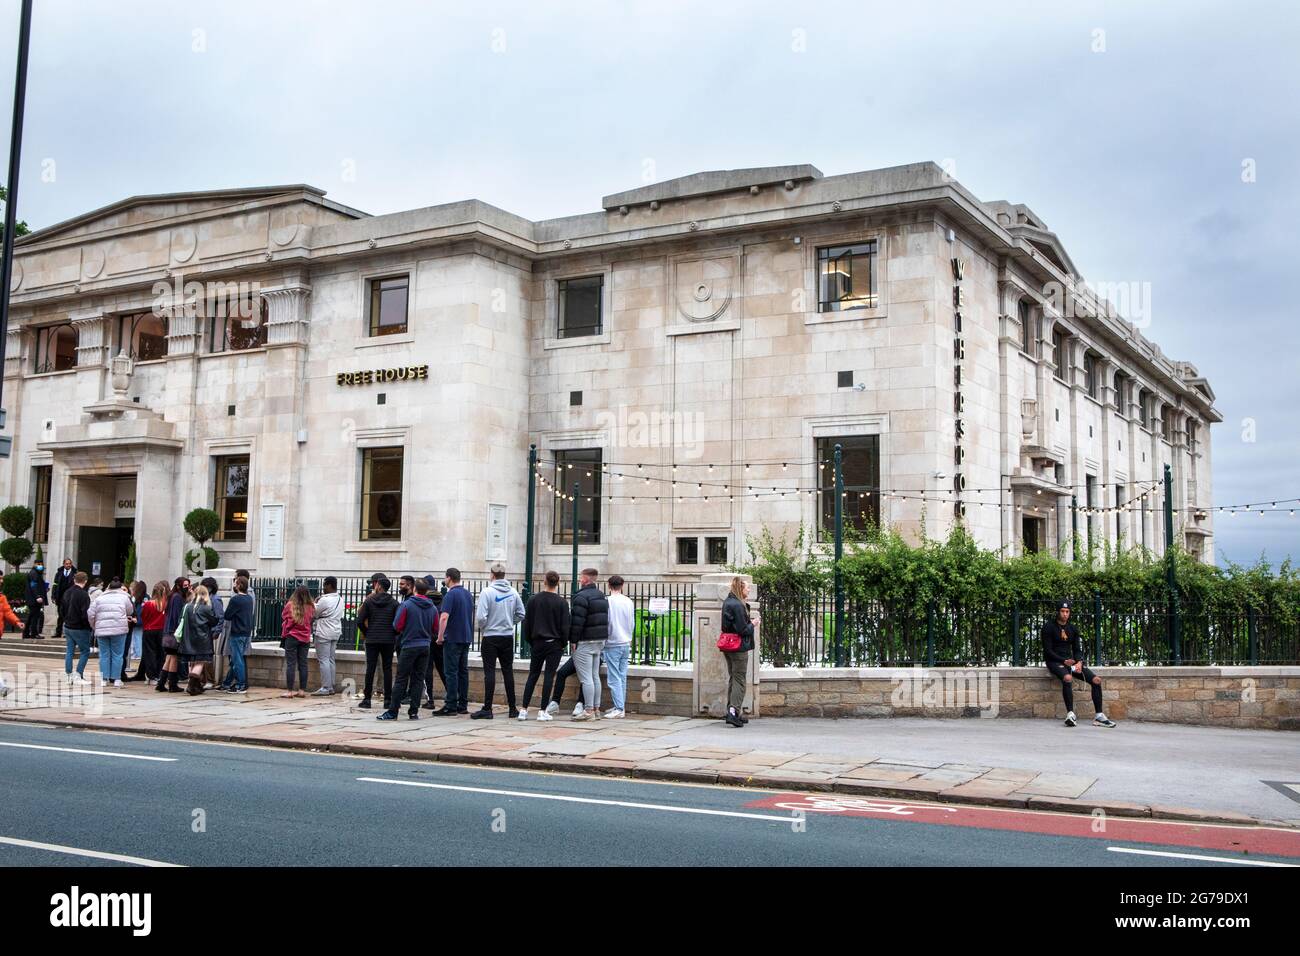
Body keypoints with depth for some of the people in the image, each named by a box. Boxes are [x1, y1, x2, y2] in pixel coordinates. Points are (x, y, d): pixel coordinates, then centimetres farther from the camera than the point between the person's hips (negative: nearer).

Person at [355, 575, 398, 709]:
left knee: (370, 669, 3)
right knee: (387, 669, 4)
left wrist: (366, 633, 12)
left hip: (372, 640, 0)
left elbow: (360, 621, -3)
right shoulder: (394, 602, 0)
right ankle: (387, 700, 3)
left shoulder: (369, 601, -1)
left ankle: (367, 699, 2)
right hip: (388, 641, 0)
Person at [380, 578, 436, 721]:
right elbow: (435, 629, 9)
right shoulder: (432, 608, 3)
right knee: (418, 680, 8)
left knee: (401, 680, 0)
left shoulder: (406, 605, -9)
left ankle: (392, 711, 1)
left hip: (409, 646, -4)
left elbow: (397, 626, -9)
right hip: (425, 646, 4)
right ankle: (414, 712, 6)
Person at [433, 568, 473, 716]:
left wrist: (440, 636, -15)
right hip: (466, 637, 8)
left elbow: (444, 617, -22)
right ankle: (463, 705, 12)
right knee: (463, 671, 10)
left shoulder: (451, 594, -13)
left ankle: (451, 706, -6)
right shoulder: (468, 594, 12)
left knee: (451, 672, -5)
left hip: (453, 638, -8)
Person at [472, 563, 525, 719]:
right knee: (508, 671, 11)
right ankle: (512, 708, 14)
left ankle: (487, 709, -2)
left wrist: (482, 627, 3)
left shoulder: (487, 592, -13)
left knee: (490, 672, -1)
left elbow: (481, 617, -17)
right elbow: (521, 615, 6)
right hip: (508, 637, 4)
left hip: (490, 637, -4)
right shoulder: (513, 592, 2)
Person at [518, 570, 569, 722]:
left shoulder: (533, 600, 0)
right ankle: (543, 711, -1)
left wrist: (530, 641, 14)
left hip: (537, 643, 2)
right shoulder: (562, 603, -7)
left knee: (532, 675, 10)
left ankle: (524, 709, 6)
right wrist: (563, 644, 6)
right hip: (554, 644, -2)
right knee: (549, 676, 1)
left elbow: (527, 624, 4)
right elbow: (565, 626, -6)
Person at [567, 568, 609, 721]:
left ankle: (589, 711, -8)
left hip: (585, 641, -9)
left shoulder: (582, 596, -14)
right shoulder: (602, 596, 14)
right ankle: (597, 709, 15)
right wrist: (602, 639, 19)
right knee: (595, 677, 13)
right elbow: (606, 619, 18)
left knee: (586, 678, -7)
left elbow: (577, 621, -18)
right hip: (600, 640, 9)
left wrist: (573, 640, -12)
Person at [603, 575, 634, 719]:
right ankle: (620, 706, 15)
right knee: (622, 677, 11)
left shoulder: (607, 601, -11)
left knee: (614, 678, -5)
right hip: (626, 643, 6)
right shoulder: (629, 602, 5)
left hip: (612, 644, -5)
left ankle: (619, 708, -9)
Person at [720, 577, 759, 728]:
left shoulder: (728, 602, 10)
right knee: (739, 680, -4)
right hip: (739, 647, -9)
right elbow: (742, 630, -21)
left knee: (732, 679, 15)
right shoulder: (738, 605, -19)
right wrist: (752, 624, -4)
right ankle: (734, 711, -11)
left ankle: (732, 711, 20)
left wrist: (750, 620, 7)